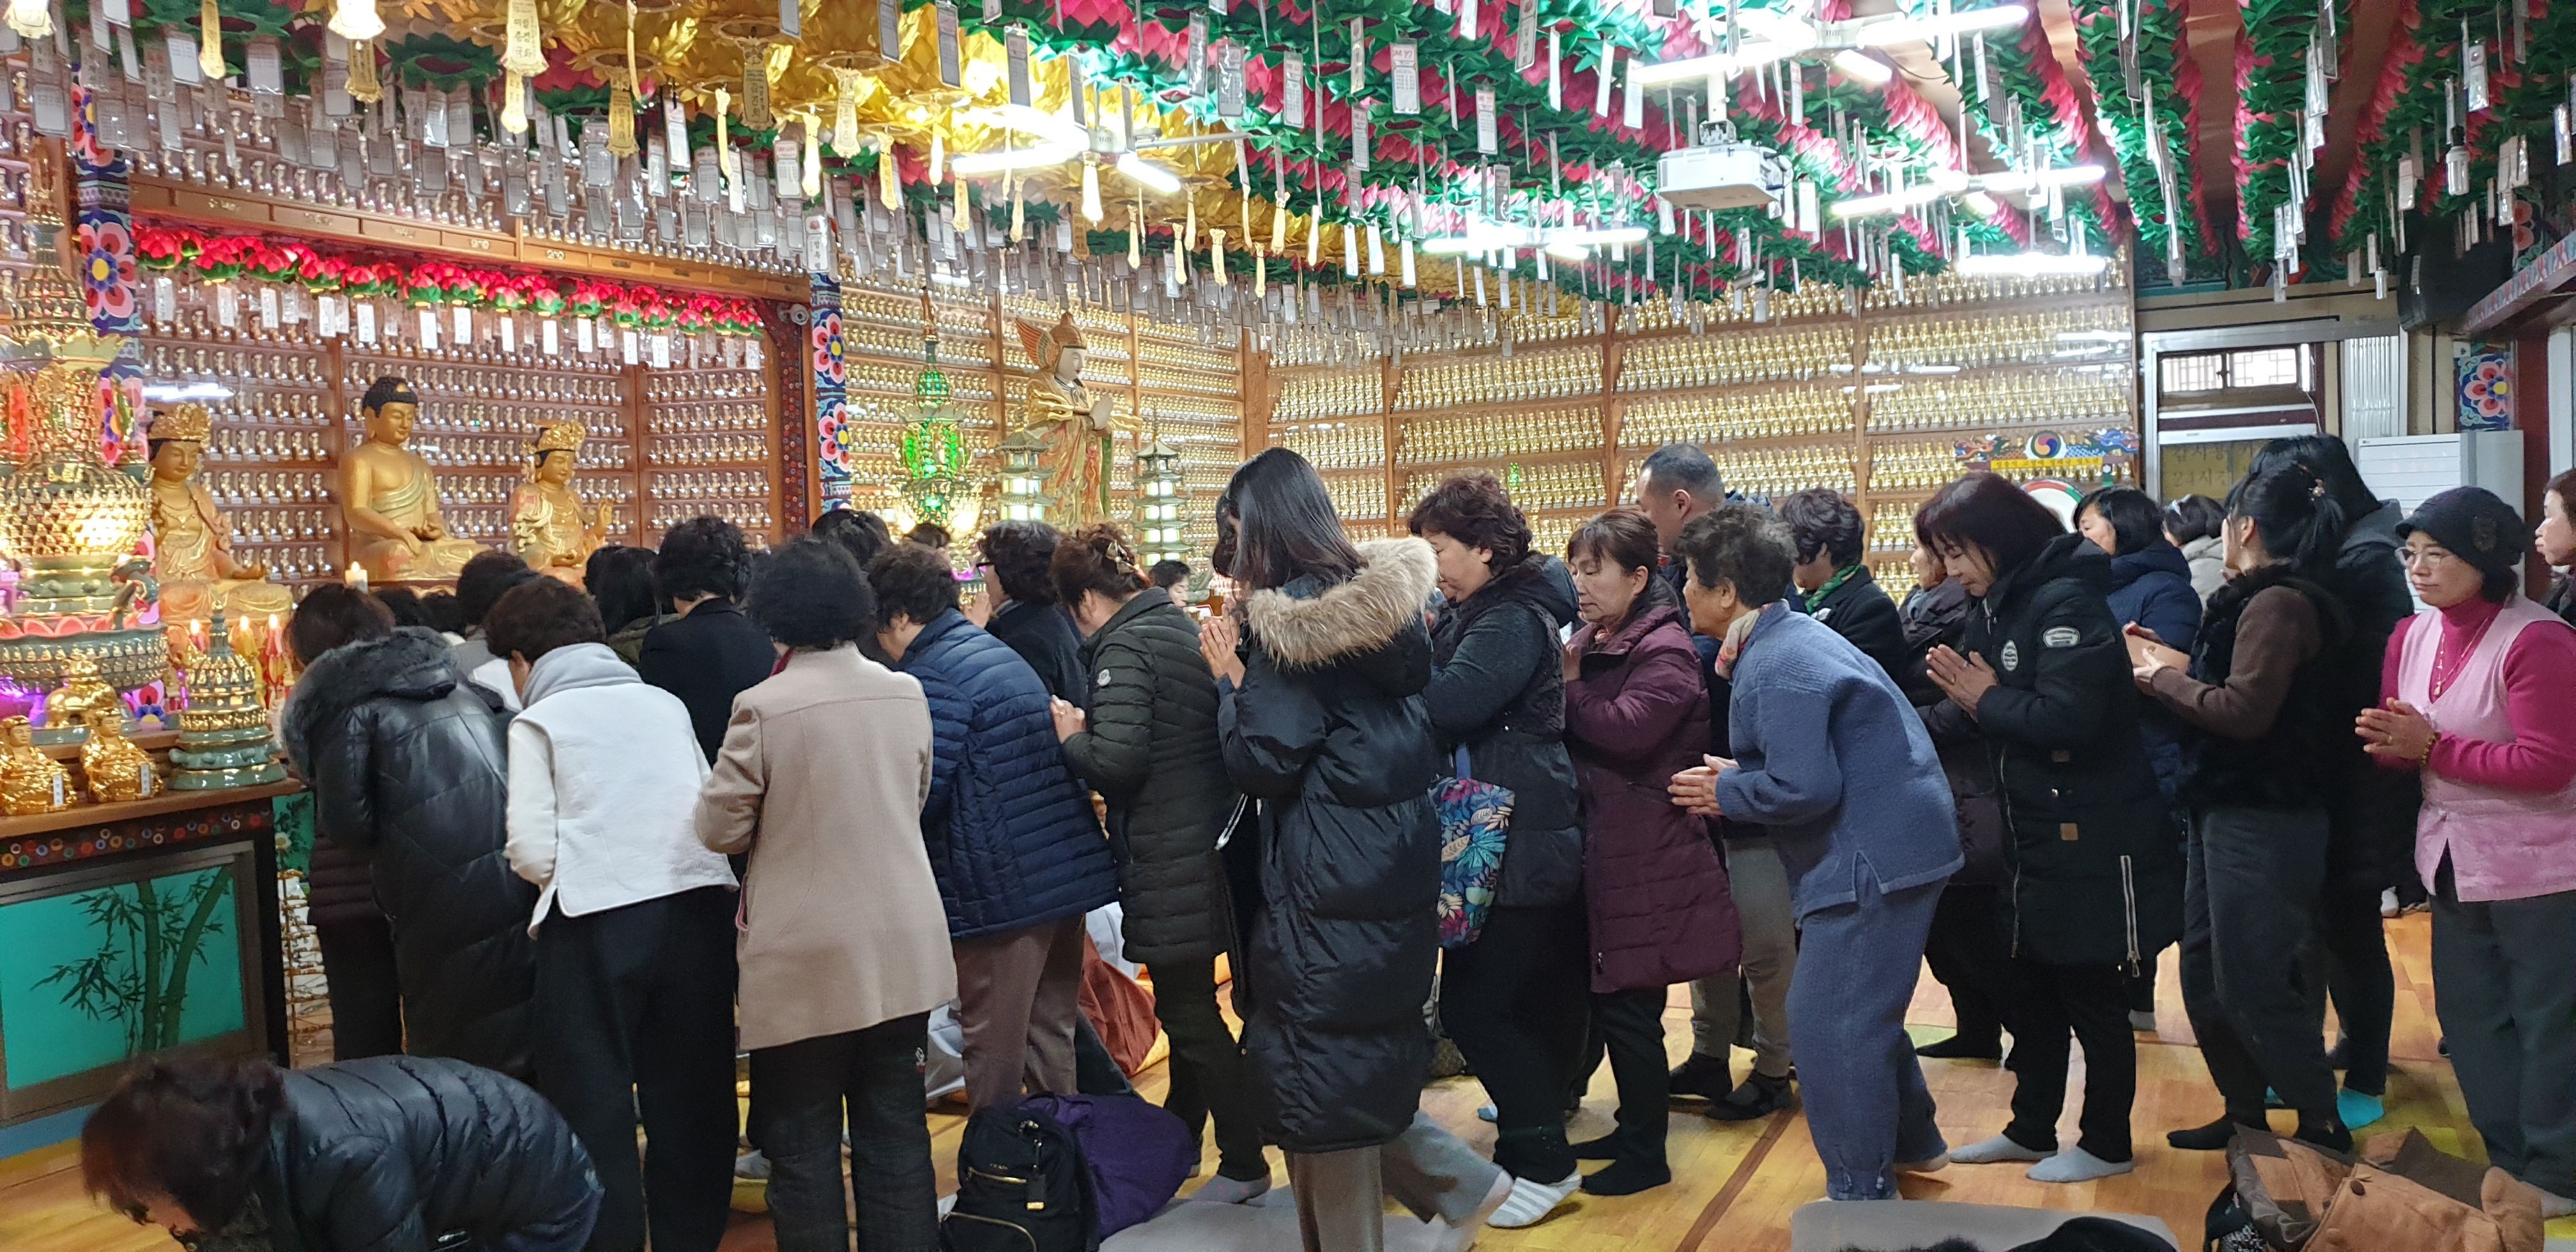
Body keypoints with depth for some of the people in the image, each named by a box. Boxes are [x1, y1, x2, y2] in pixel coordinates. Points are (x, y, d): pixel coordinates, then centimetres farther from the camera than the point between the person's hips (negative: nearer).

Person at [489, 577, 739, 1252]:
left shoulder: (539, 721, 3)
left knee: (593, 1104, 8)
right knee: (691, 1096, 15)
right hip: (697, 906, 4)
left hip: (597, 919, -4)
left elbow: (534, 852, -6)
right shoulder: (665, 703, 14)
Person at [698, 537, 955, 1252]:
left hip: (806, 961, -4)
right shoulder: (908, 695, 2)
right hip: (903, 951, 5)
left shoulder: (763, 708, -14)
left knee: (804, 1147, 8)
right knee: (896, 1132, 14)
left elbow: (720, 829, -7)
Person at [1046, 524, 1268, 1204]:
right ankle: (1180, 1130, 37)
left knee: (1187, 1011, 1)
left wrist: (1072, 737, -7)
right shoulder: (1184, 627, 10)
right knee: (1188, 1001, 21)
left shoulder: (1124, 648, -16)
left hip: (1168, 859, -9)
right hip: (1210, 836, 9)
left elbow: (1116, 760, -26)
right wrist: (1090, 728, 14)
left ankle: (1245, 1163, 8)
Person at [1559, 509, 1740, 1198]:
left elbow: (1627, 729, -28)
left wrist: (1567, 687, -17)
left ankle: (1646, 1155, 13)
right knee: (1608, 999, 15)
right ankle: (1635, 1128, 30)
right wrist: (1566, 683, -8)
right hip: (1599, 850, 8)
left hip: (1645, 861, -8)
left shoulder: (1665, 650, -13)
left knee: (1629, 1007, -1)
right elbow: (1575, 727, 10)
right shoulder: (1590, 642, 13)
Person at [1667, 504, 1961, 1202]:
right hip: (1896, 839, 11)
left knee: (1827, 1023, -5)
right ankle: (1912, 1142, 40)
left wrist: (1725, 793, -11)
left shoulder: (1777, 669, -21)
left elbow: (1804, 788, -26)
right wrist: (1737, 775, 5)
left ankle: (1862, 1196, 5)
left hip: (1873, 856, -11)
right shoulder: (1791, 636, 12)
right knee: (1863, 1010, 24)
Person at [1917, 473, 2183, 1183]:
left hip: (2091, 844, -9)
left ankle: (2107, 1144, 22)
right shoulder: (1994, 607, 8)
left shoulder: (2065, 601, -18)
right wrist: (1961, 702, -7)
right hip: (2032, 838, 9)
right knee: (2022, 990, 16)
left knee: (2092, 998, 6)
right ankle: (2031, 1130, 31)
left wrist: (1987, 699, -16)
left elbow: (2068, 718, -29)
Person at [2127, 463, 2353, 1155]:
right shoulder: (2264, 600, 13)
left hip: (2262, 826, -10)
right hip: (2228, 814, 10)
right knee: (2206, 978, 16)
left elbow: (2243, 711, -24)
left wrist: (2165, 679, -12)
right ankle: (2245, 1114, 28)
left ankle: (2323, 1129, 10)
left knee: (2252, 991, -3)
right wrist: (2183, 667, 4)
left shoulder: (2277, 604, -17)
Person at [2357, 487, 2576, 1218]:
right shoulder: (2411, 637, 3)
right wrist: (2387, 743, -16)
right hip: (2454, 859, 8)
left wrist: (2433, 746, -22)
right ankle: (2509, 1159, 31)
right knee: (2471, 1013, 16)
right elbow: (2402, 748, 7)